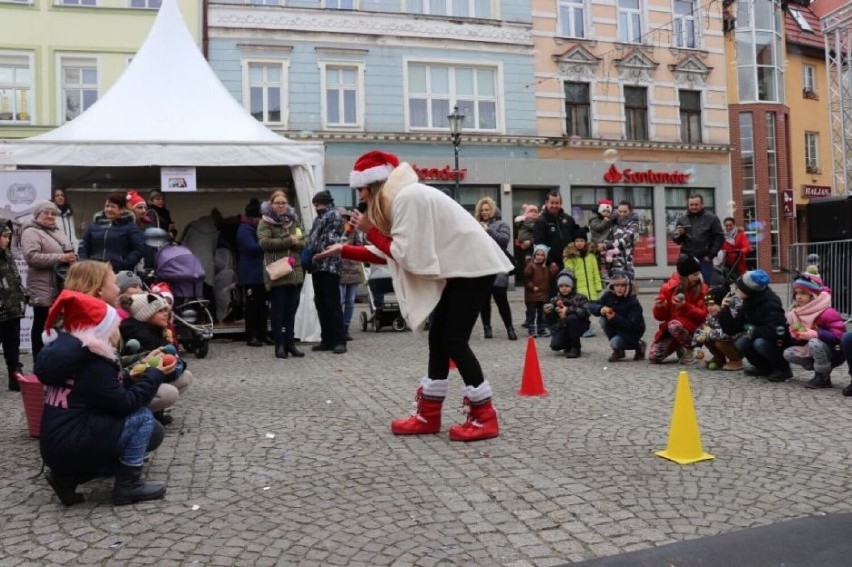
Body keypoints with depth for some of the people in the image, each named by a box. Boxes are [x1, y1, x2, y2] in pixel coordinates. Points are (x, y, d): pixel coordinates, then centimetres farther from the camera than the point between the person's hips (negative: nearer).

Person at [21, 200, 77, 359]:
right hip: (44, 289, -8)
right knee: (42, 325, -1)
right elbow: (31, 257, -21)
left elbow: (70, 251, 26)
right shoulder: (31, 232, -7)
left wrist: (72, 257, 1)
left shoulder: (58, 232, 18)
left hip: (62, 287, 8)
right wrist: (60, 258, -22)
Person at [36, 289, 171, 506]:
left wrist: (136, 374, 12)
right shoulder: (92, 364, -17)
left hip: (57, 447, 10)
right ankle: (128, 486, -2)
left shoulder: (67, 353, 11)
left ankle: (69, 476, 10)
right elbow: (125, 404, -15)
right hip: (73, 447, -10)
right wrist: (155, 374, -6)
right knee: (142, 417, -7)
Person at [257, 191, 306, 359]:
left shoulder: (292, 221, 18)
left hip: (295, 271, 5)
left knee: (291, 310, 8)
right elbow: (264, 242, -15)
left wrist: (296, 243, -10)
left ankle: (290, 342, 14)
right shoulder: (265, 222, 0)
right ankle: (279, 344, 2)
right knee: (278, 310, -2)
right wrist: (288, 241, -13)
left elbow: (302, 242, 14)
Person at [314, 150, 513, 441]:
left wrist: (371, 230, -9)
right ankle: (429, 416, 15)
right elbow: (391, 253, 12)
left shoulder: (407, 197, -19)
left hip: (474, 266, -10)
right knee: (438, 337, 9)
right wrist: (344, 250, 13)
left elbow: (407, 254, -21)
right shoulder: (402, 197, 11)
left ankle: (484, 417, 2)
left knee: (454, 341, -8)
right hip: (461, 267, 10)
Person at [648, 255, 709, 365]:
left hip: (693, 329, -3)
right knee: (653, 357, -12)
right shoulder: (668, 288, -4)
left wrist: (685, 306, -26)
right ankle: (679, 348, 17)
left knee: (674, 325, -37)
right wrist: (659, 307, -21)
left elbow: (703, 315, -12)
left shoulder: (701, 289, -7)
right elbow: (661, 317, 2)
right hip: (669, 328, 3)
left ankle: (688, 351, -9)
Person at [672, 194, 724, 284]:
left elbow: (719, 237, -1)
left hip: (704, 259, -2)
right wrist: (679, 234, -14)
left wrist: (711, 255, -7)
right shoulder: (681, 219, 8)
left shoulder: (711, 218, 1)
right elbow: (675, 239, 8)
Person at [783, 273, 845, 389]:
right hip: (814, 351, 8)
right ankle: (821, 371, 4)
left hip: (835, 353, -8)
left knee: (814, 342, -37)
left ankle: (823, 379, -16)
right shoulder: (798, 314, 1)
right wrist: (797, 336, -13)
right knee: (788, 353, -5)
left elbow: (839, 335, -30)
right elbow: (802, 341, 11)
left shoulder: (827, 313, -22)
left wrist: (816, 334, -35)